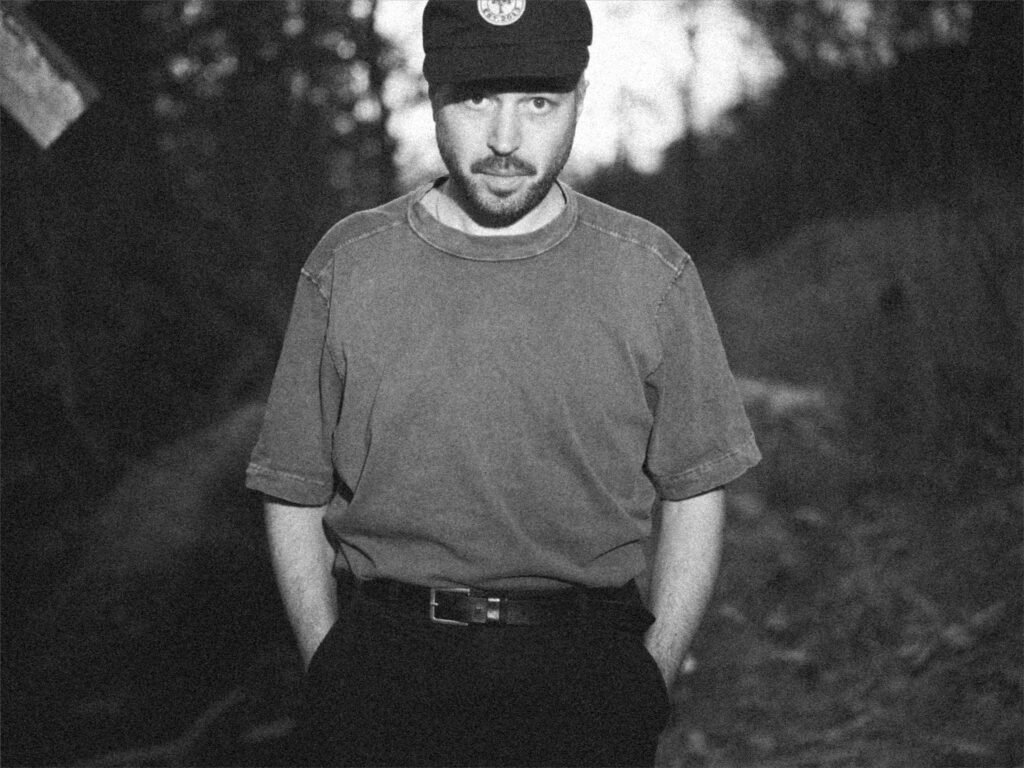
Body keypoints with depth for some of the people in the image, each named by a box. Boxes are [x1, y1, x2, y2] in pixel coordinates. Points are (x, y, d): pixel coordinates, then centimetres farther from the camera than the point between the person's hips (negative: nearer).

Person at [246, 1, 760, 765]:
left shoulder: (651, 273, 1)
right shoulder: (348, 265, 2)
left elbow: (692, 497, 5)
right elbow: (295, 499, 6)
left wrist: (651, 679, 0)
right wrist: (329, 664, 0)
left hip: (587, 673, 0)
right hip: (383, 673, 1)